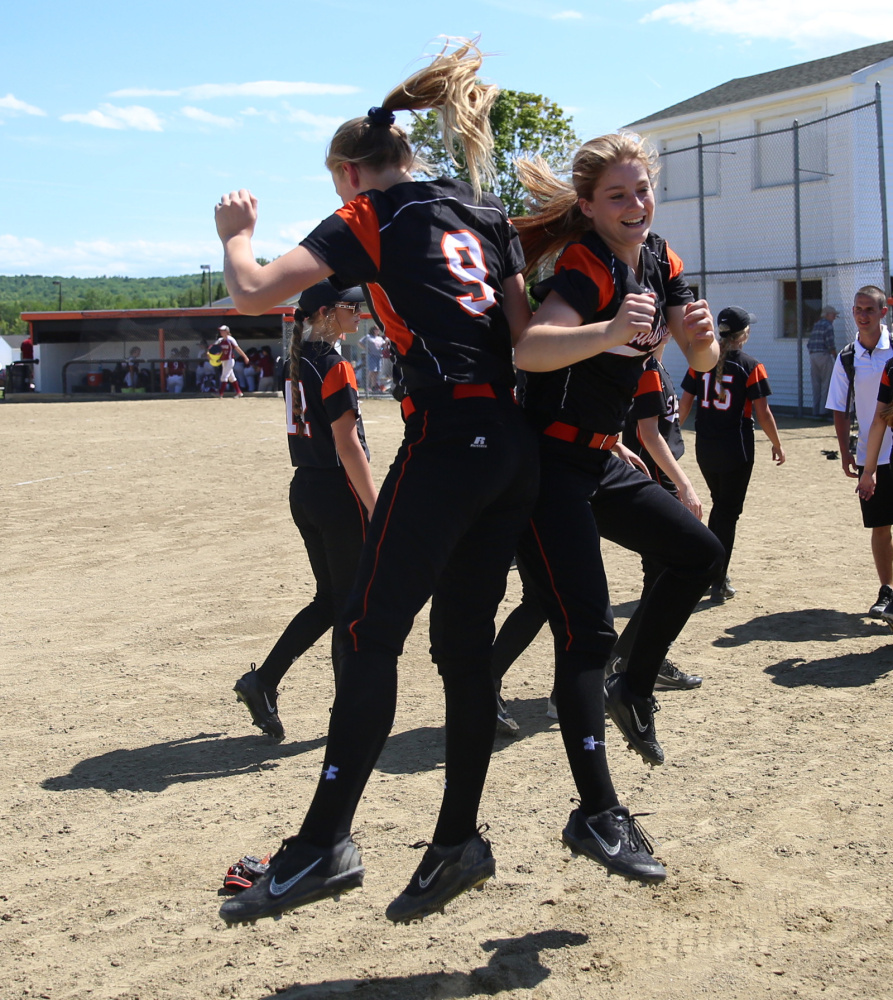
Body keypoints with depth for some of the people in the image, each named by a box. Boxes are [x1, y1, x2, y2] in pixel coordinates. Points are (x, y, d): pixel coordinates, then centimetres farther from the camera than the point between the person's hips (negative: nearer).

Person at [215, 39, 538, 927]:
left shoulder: (370, 218, 3)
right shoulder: (486, 218, 21)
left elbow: (254, 293, -5)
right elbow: (524, 333, 16)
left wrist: (236, 233, 13)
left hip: (445, 443, -7)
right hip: (514, 446, 7)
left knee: (371, 635, -5)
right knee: (464, 644, 10)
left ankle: (325, 844, -8)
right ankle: (457, 840, 14)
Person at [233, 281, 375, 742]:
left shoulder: (297, 362, 11)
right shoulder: (335, 366, -15)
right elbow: (348, 446, -19)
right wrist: (377, 510, -17)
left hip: (304, 491, 9)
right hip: (339, 495, -8)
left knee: (328, 600, 16)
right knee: (351, 602, 3)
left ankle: (262, 681, 11)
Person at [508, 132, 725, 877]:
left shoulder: (661, 262, 6)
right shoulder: (586, 269, -20)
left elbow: (701, 361, 7)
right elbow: (530, 348, -39)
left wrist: (700, 335, -16)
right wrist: (608, 332, -56)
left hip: (600, 460, 9)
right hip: (547, 465, -9)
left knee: (699, 553, 11)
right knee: (587, 631, -13)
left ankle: (634, 691, 24)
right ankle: (597, 816, -8)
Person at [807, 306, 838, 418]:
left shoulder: (815, 325, 18)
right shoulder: (828, 325, -6)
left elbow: (809, 343, 17)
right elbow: (830, 343, -13)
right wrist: (836, 357, -5)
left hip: (812, 356, 7)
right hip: (823, 355, -7)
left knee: (816, 384, 9)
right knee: (826, 384, -4)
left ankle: (816, 410, 9)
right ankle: (823, 410, -7)